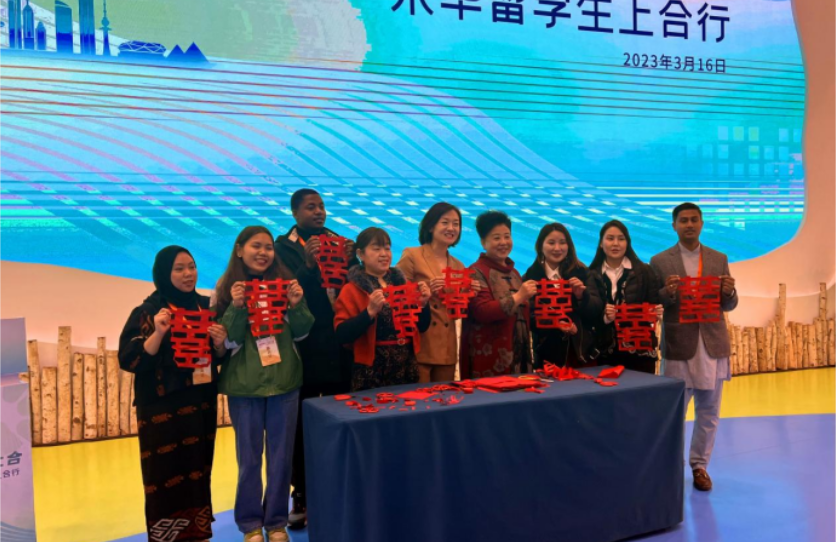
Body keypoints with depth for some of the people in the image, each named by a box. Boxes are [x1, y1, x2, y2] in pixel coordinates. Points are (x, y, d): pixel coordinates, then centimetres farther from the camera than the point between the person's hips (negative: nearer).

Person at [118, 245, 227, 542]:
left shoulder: (207, 306, 7)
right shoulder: (147, 312, -7)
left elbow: (220, 357, 13)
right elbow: (129, 360, -14)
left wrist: (219, 343, -8)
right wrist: (158, 333, -27)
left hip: (202, 404, 5)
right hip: (163, 409, -4)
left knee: (199, 472, 11)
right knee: (167, 476, -2)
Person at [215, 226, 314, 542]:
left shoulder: (285, 281, 1)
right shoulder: (228, 287, -5)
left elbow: (301, 334, 3)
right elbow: (227, 341, -7)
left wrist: (297, 306, -15)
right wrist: (236, 307, -22)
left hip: (284, 381, 2)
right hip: (244, 385, -2)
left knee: (281, 456, 11)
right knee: (249, 458, 10)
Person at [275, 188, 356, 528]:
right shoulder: (284, 247, -1)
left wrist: (349, 263, -17)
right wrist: (308, 265, -27)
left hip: (339, 346, 3)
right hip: (304, 347, -2)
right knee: (302, 424, 5)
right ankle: (301, 496, 18)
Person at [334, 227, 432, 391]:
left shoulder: (402, 282, 9)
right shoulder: (352, 290, -5)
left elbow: (421, 327, 12)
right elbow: (341, 335, -15)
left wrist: (423, 303, -5)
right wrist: (370, 311, -25)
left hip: (407, 367, 5)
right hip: (372, 371, -4)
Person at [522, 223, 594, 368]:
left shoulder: (580, 273, 4)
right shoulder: (530, 276, -1)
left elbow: (591, 314, 4)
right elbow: (528, 316, -7)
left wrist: (581, 295, -15)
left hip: (578, 349, 2)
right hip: (545, 352, -2)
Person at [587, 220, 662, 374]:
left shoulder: (644, 271, 5)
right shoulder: (592, 275, 5)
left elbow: (655, 305, 3)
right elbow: (589, 312, -2)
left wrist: (656, 312, -19)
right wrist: (604, 316, -22)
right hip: (606, 350, 0)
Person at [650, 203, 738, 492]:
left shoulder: (719, 259, 8)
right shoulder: (660, 261, 0)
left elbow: (728, 306, 8)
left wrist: (729, 291, -14)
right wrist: (667, 292, -22)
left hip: (712, 345, 3)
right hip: (678, 346, -3)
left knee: (708, 412, 10)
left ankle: (700, 465, 25)